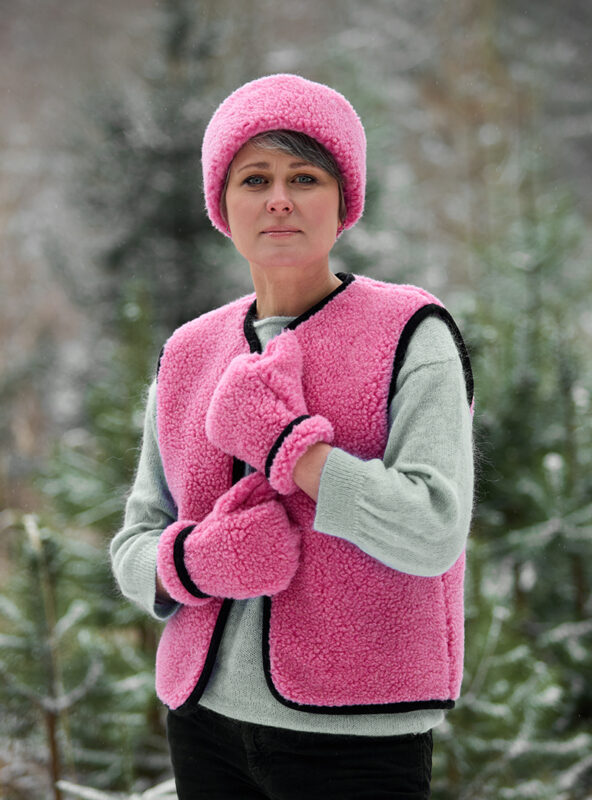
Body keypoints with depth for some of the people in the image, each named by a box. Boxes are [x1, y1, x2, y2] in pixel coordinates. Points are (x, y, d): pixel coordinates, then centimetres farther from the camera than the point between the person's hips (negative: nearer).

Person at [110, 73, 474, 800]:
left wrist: (279, 441, -15)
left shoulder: (410, 336, -4)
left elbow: (432, 534, -14)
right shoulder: (188, 355, 9)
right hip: (209, 720, 4)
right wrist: (197, 562, -10)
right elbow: (135, 547, 11)